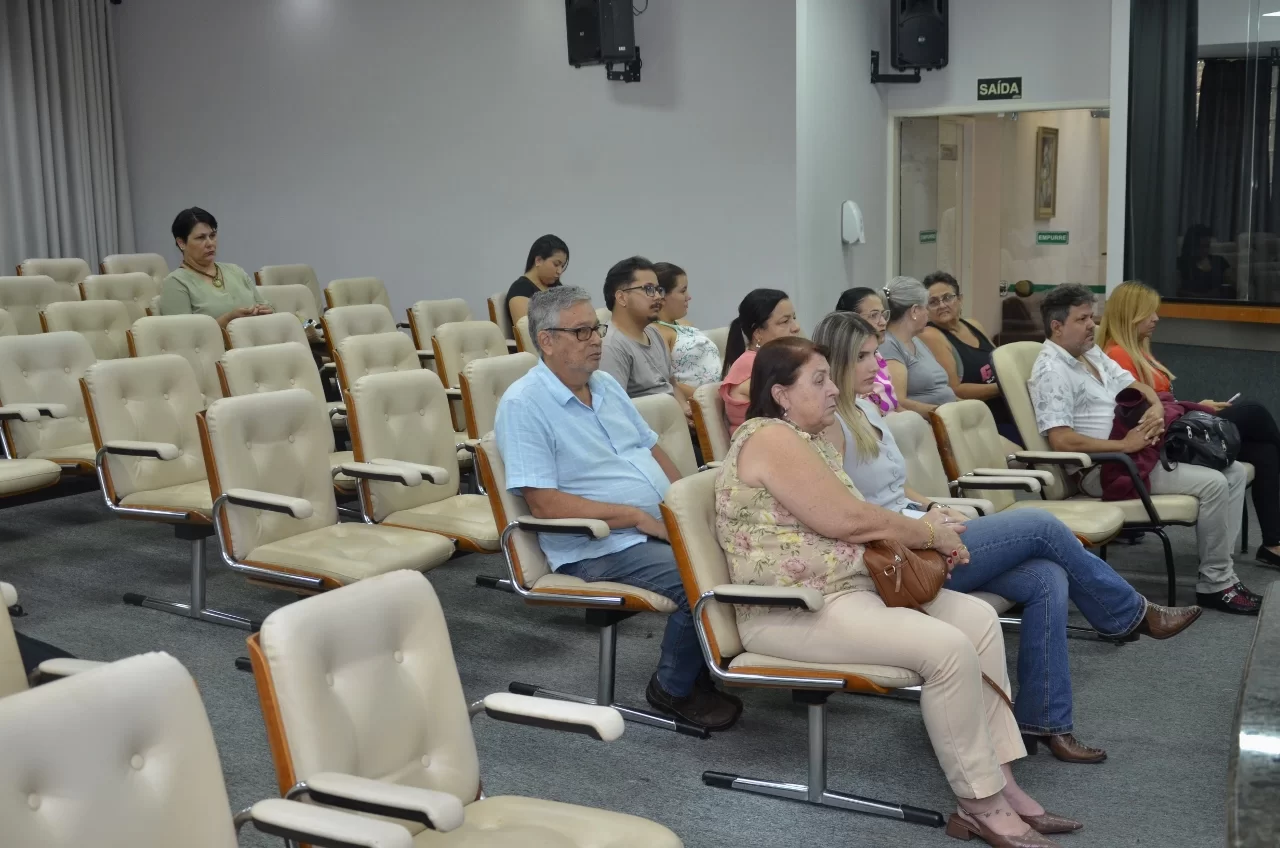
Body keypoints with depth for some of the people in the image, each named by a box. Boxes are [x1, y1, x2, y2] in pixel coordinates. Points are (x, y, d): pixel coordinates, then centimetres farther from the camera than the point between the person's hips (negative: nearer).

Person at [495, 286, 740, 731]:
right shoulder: (523, 405, -12)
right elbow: (544, 503, -19)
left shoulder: (605, 384, 13)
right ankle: (675, 689, -2)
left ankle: (709, 667, 9)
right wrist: (638, 517, -19)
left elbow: (651, 448, 20)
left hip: (662, 525, 8)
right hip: (598, 546, -8)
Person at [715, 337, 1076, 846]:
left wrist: (921, 528, -1)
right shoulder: (770, 438, -15)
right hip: (794, 612, -10)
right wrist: (930, 534, -6)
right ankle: (980, 805, -8)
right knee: (948, 648, -23)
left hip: (849, 587, 11)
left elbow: (849, 521, 17)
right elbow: (848, 520, -20)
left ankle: (998, 780, 3)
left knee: (979, 618, 2)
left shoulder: (810, 438, 16)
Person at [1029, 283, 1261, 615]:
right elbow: (1061, 440, -24)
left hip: (1136, 450, 10)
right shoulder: (1051, 371, -15)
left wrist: (1156, 407, -6)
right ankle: (1215, 585, -5)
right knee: (1213, 484, -18)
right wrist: (1124, 445, -22)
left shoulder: (1092, 353, 15)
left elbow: (1137, 386, 18)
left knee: (1234, 472, 5)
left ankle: (1219, 570, 5)